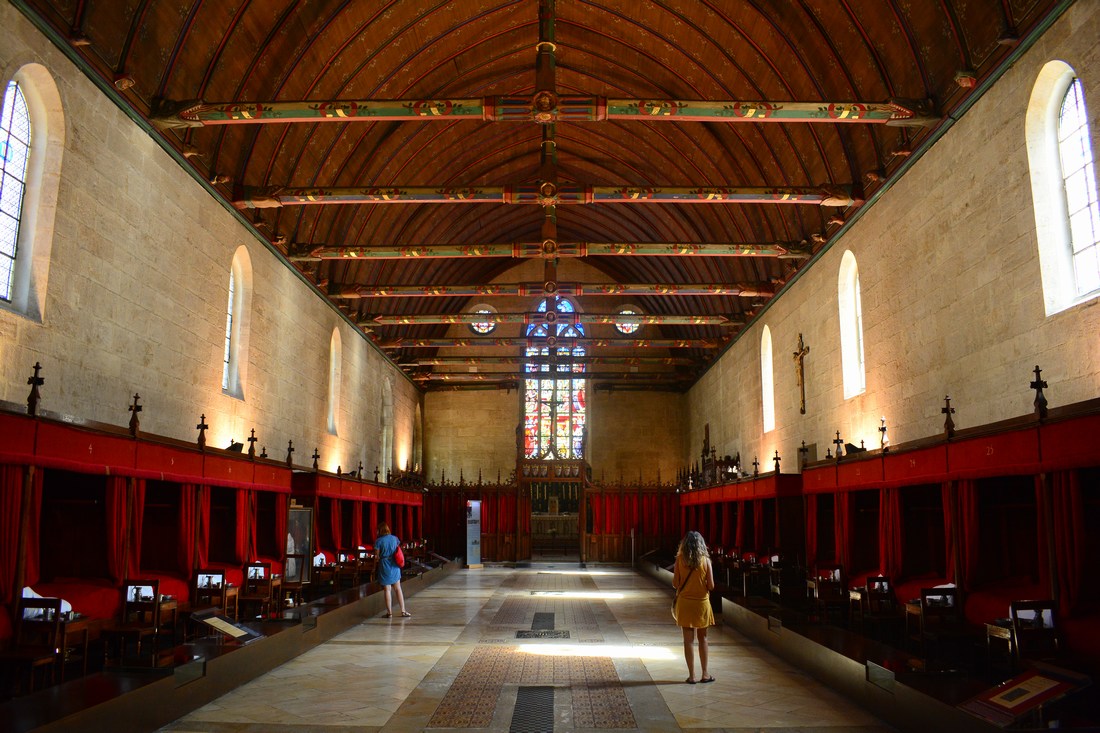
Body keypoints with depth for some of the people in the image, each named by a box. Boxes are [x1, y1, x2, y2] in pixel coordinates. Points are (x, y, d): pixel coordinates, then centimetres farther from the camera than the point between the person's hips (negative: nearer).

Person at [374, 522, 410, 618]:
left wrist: (376, 559, 14)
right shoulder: (395, 538, 2)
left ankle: (389, 612, 9)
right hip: (395, 566, 4)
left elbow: (376, 557, -8)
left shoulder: (378, 541, -10)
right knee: (398, 589, 12)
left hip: (384, 567, -4)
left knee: (387, 590, 5)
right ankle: (403, 611, 13)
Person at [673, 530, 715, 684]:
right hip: (702, 602, 0)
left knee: (689, 639, 5)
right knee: (703, 638, 14)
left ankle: (692, 675, 8)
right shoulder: (705, 560, -9)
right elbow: (711, 586, -9)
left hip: (685, 603, 0)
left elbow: (675, 583, -8)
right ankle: (705, 674, 19)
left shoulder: (680, 559, -9)